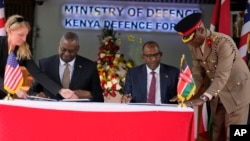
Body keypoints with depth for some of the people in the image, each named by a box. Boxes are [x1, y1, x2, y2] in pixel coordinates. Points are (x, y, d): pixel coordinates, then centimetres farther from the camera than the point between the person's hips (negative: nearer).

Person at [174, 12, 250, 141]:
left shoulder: (224, 43, -30)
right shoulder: (193, 45, -7)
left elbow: (222, 76, -36)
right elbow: (197, 73, -1)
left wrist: (203, 98, -44)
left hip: (237, 90, -7)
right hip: (216, 93, 7)